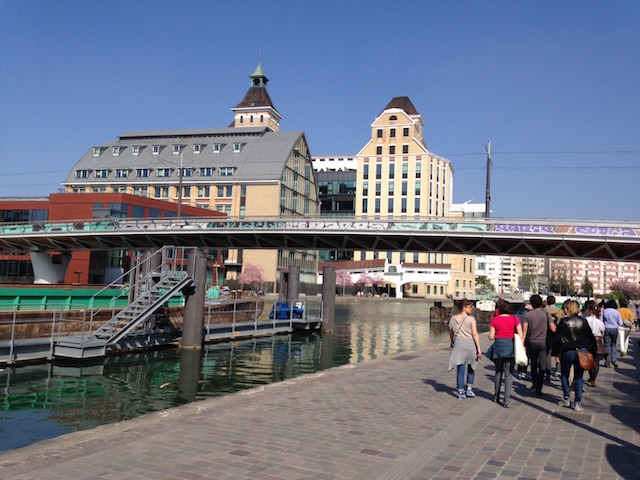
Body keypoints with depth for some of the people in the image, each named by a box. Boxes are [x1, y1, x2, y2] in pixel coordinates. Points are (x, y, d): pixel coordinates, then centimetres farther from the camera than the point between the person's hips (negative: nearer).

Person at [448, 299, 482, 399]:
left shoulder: (453, 319, 5)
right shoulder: (471, 319, -8)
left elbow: (451, 333, 16)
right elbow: (475, 334, -12)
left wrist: (452, 342, 34)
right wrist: (479, 348, -9)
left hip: (458, 343, 3)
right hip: (470, 343, -3)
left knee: (460, 369, 6)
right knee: (471, 368, 17)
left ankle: (461, 392, 7)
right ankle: (469, 389, 15)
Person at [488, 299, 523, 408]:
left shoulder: (495, 320, 1)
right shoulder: (515, 319, 0)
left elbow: (491, 337, 0)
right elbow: (520, 335, -5)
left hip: (498, 346, 1)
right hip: (510, 346, -1)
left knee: (498, 371, 18)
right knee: (509, 373, 1)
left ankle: (497, 396, 28)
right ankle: (507, 400, -6)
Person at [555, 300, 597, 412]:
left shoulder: (563, 322, -7)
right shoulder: (583, 321, 2)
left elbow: (559, 339, -7)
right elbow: (591, 338, 5)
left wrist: (557, 353, 0)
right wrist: (592, 352, 11)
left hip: (567, 352, -3)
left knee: (564, 375, 15)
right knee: (578, 377, 8)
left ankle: (566, 399, 17)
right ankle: (578, 403, 4)